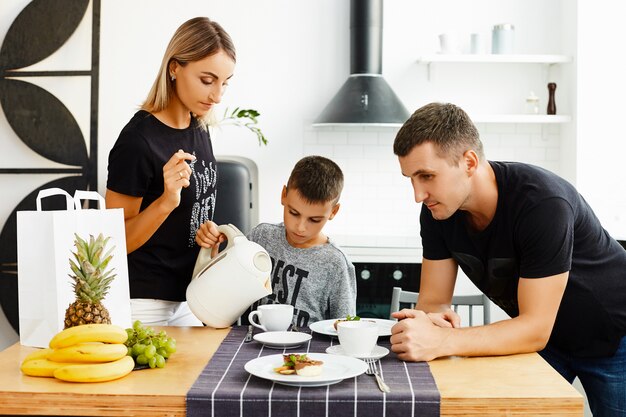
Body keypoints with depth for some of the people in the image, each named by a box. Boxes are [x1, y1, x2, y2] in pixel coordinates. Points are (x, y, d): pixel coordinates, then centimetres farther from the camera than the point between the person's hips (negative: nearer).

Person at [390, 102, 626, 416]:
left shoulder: (543, 204, -35)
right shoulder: (437, 211, -16)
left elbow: (535, 329, -35)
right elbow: (433, 300, -11)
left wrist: (441, 341, -47)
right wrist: (433, 319, -35)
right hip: (548, 338, 5)